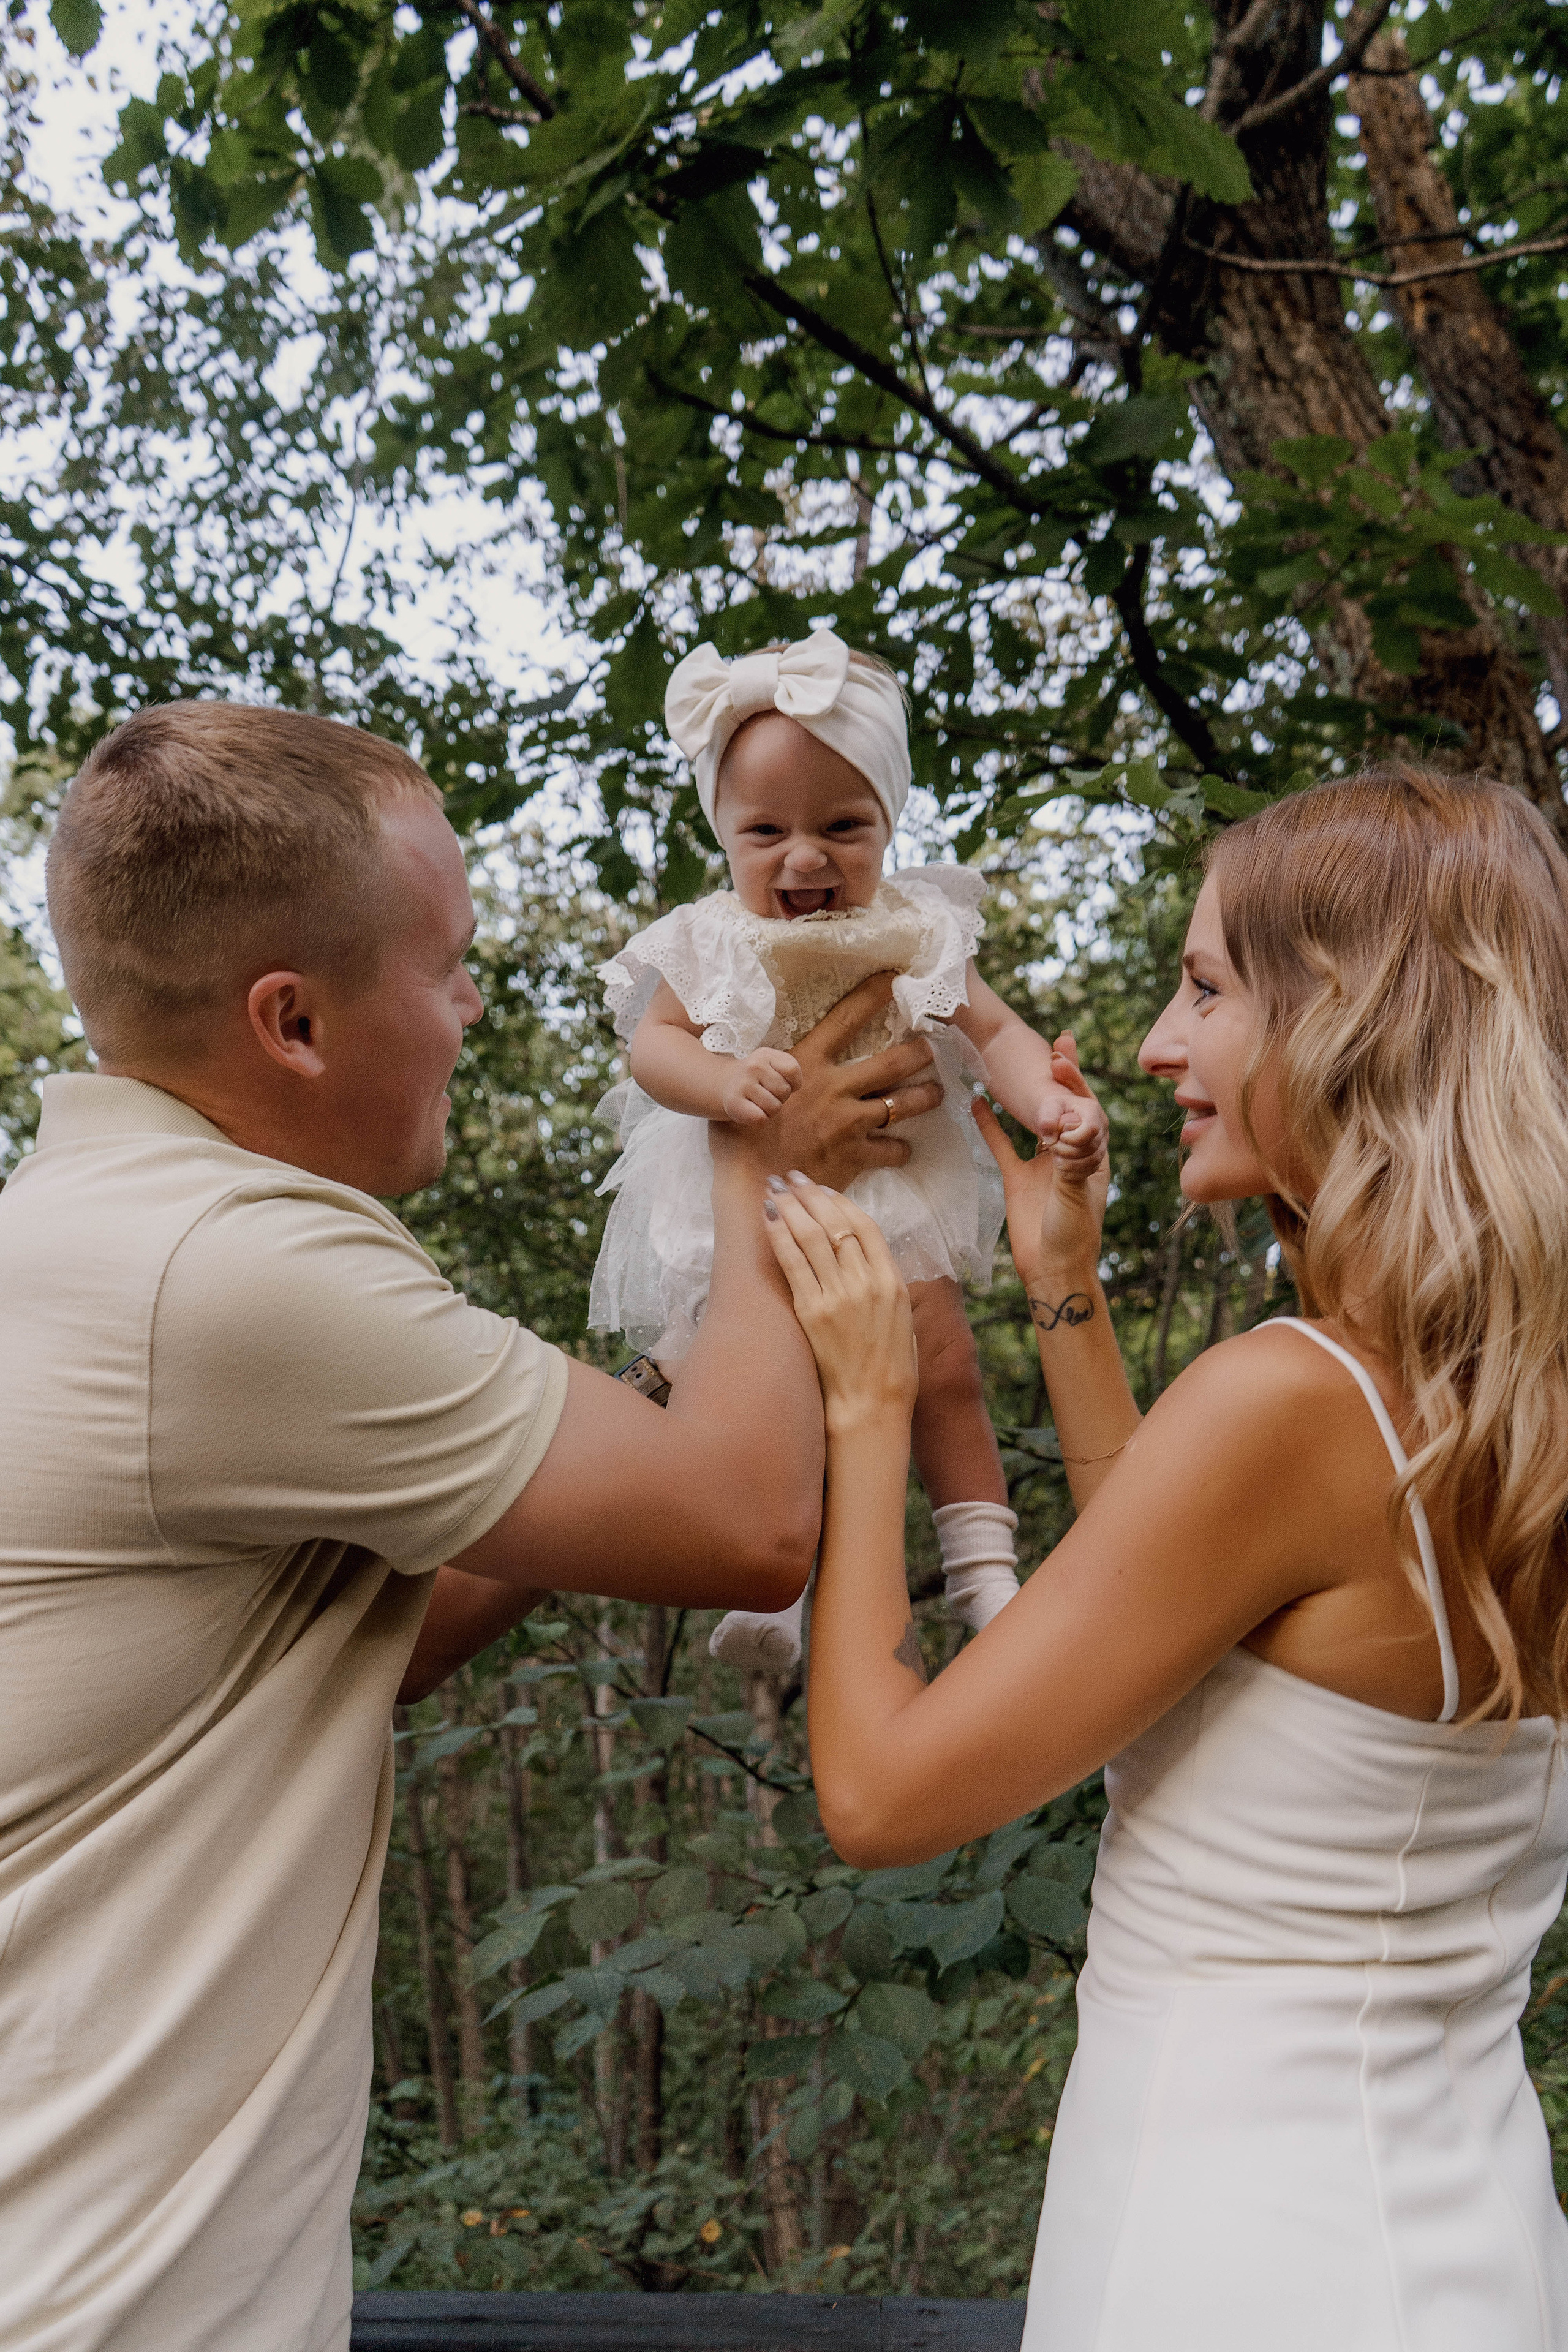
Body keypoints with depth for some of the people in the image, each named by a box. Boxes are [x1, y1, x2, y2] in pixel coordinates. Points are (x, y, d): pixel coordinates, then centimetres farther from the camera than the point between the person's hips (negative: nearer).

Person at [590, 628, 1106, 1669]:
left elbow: (993, 1028, -11)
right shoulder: (709, 944, -7)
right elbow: (653, 1044, -13)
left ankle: (986, 1569, 11)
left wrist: (1051, 1102, -32)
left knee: (945, 1364, -4)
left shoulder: (916, 931, -6)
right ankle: (763, 1587, 8)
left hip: (893, 1193, 1)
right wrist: (725, 1083, -35)